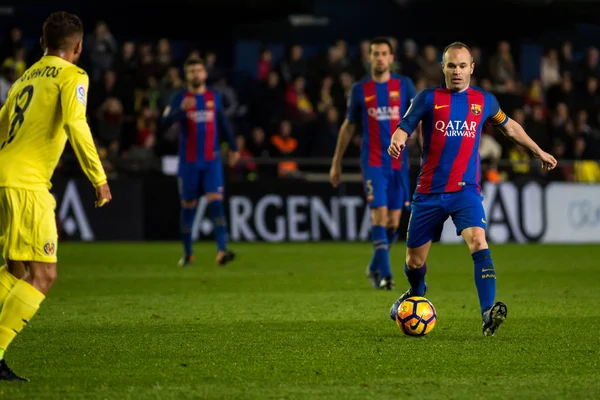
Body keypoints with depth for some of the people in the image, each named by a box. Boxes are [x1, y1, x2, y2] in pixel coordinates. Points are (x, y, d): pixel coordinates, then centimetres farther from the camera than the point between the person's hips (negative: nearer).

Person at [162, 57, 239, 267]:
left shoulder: (214, 97, 8)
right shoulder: (180, 97, -1)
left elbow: (223, 123, 20)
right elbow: (165, 121, -14)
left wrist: (233, 147, 22)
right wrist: (182, 110, -31)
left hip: (211, 161, 1)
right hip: (188, 162, -1)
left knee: (216, 202, -14)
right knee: (188, 207, 6)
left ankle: (221, 251, -22)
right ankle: (188, 253, 19)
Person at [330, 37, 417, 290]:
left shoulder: (404, 85, 4)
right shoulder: (360, 89, 4)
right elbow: (348, 127, 13)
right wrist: (336, 163, 14)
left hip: (399, 162, 1)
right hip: (373, 162, -1)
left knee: (394, 221, 4)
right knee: (380, 214, -16)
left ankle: (375, 267, 25)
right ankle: (384, 274, -14)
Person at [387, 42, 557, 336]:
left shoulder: (484, 101, 9)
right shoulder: (428, 98, 1)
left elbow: (509, 126, 26)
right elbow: (404, 127, -4)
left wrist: (538, 151, 31)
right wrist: (397, 141, -28)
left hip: (466, 190, 0)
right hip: (429, 192, 0)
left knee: (478, 242, -27)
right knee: (414, 261, 8)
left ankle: (488, 313, -35)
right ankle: (415, 294, 44)